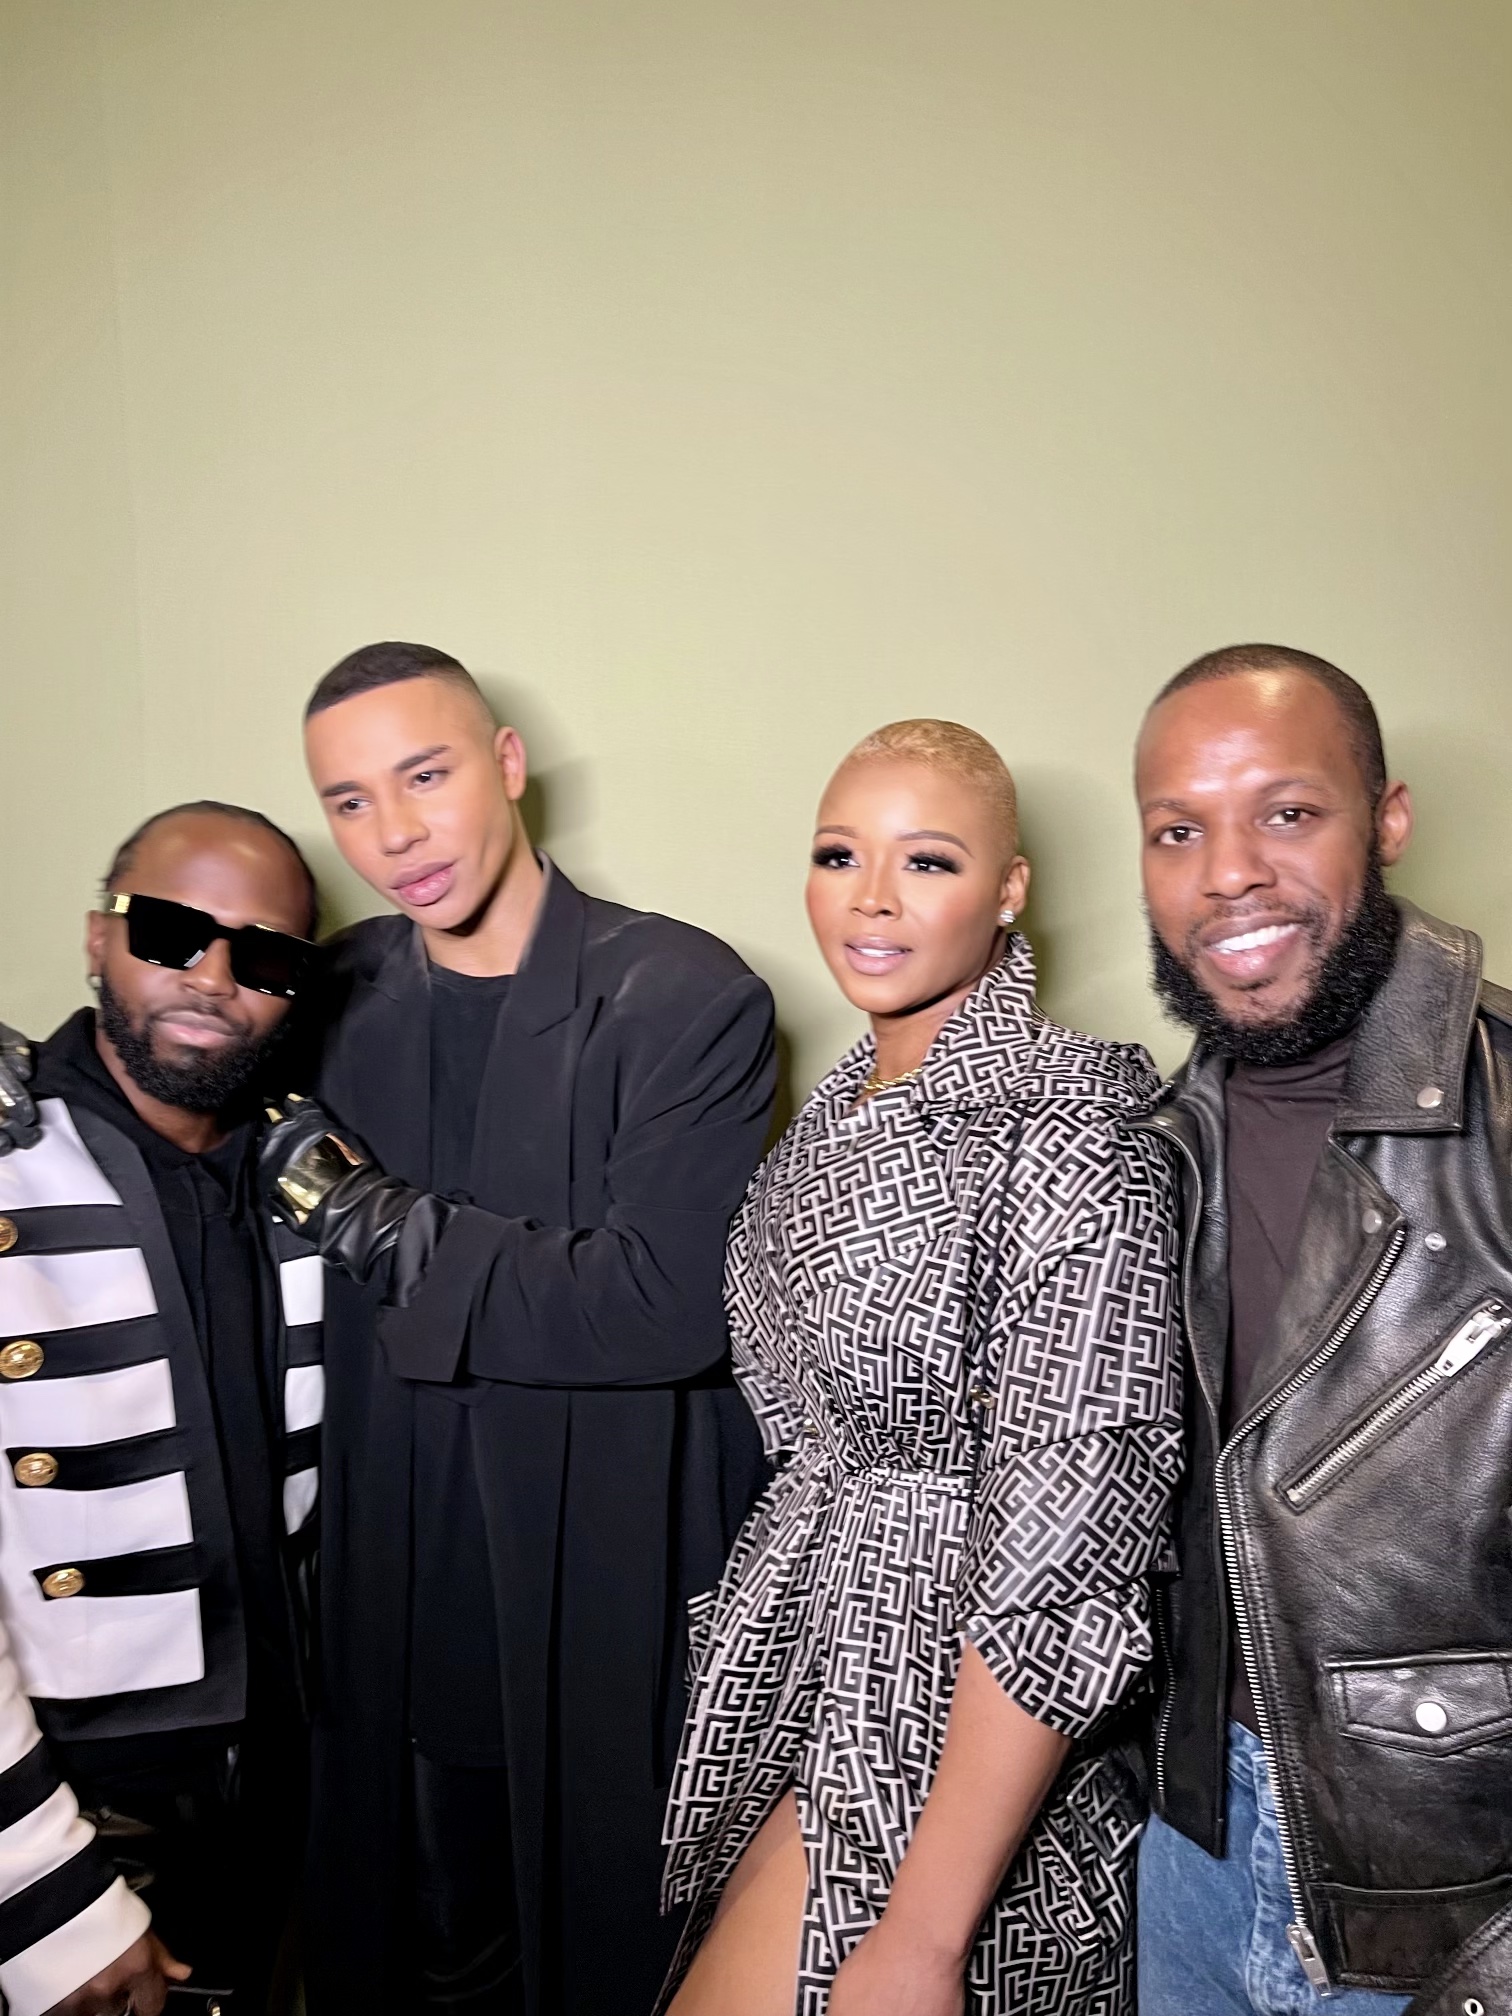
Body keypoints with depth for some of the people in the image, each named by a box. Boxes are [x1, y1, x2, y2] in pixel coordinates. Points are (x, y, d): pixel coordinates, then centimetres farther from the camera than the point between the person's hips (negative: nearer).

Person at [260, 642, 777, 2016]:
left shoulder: (688, 999, -15)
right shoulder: (342, 995, 2)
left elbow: (665, 1304, -22)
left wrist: (383, 1228, -19)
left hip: (616, 1615, -4)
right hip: (401, 1616, 5)